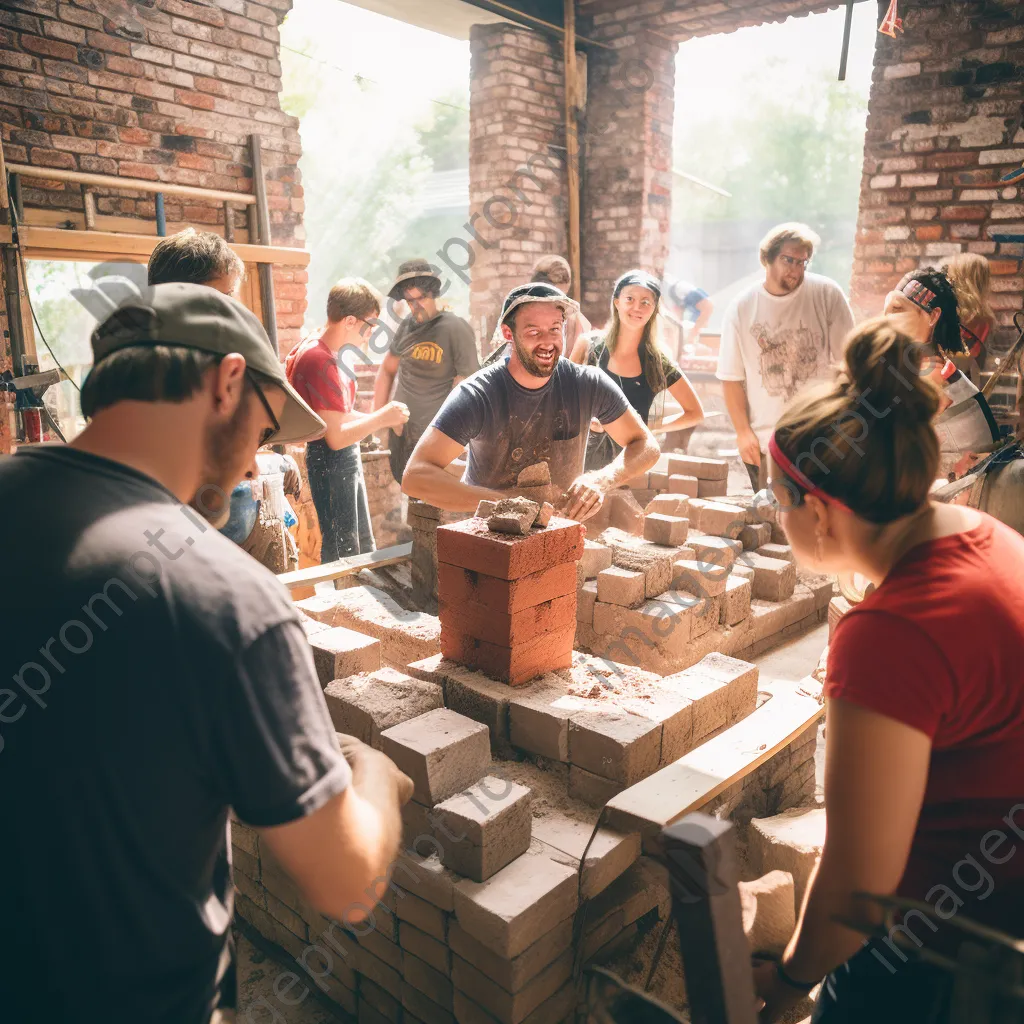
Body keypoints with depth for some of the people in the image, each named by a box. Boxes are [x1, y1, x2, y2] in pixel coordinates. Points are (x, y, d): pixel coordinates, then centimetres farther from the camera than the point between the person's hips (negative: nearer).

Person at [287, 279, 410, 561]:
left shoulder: (321, 348, 8)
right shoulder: (321, 361, -23)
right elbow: (336, 437, -25)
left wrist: (377, 418, 7)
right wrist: (381, 418, -15)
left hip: (345, 457, 10)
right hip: (331, 461, -10)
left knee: (363, 542, 21)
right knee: (342, 550, 1)